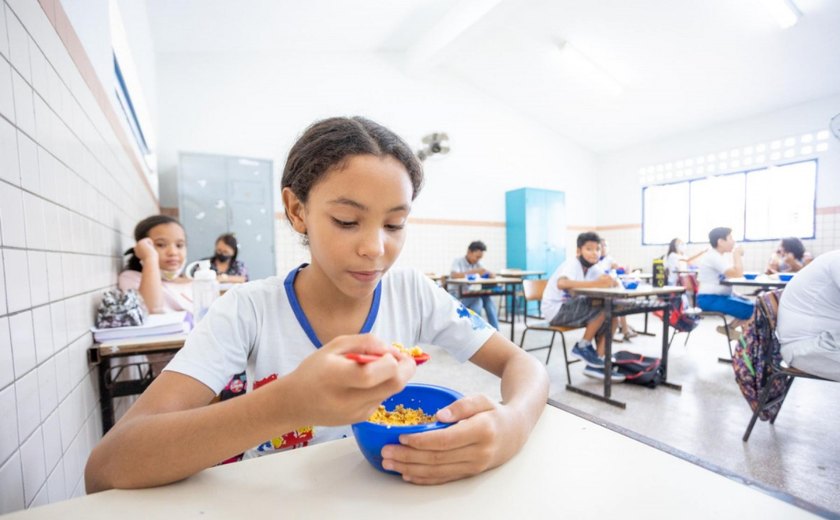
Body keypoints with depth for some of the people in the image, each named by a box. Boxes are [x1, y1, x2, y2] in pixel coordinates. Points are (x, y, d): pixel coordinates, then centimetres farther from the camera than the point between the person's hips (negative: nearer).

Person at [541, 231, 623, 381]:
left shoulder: (593, 268, 4)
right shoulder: (572, 264, -20)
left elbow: (613, 283, -5)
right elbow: (561, 284, -41)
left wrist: (609, 281, -29)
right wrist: (595, 284, -45)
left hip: (571, 307, 9)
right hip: (556, 310, -9)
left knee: (612, 317, -5)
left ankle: (596, 364, -1)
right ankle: (583, 347, -5)